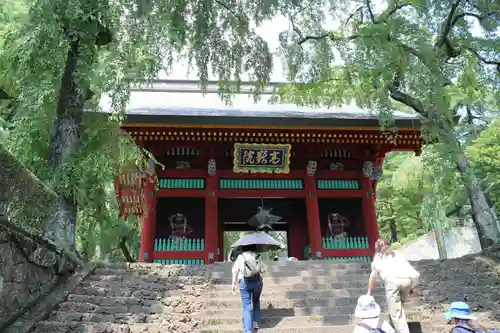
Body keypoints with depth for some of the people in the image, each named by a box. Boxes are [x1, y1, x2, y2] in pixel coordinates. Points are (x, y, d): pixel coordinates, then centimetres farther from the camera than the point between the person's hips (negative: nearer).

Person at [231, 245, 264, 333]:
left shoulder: (240, 257, 2)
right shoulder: (257, 256, 4)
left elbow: (235, 271, -5)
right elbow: (262, 270, 1)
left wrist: (234, 284, -1)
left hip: (244, 282, -1)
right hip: (257, 282, 1)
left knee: (246, 307, 3)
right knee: (256, 302, 26)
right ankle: (255, 323, 19)